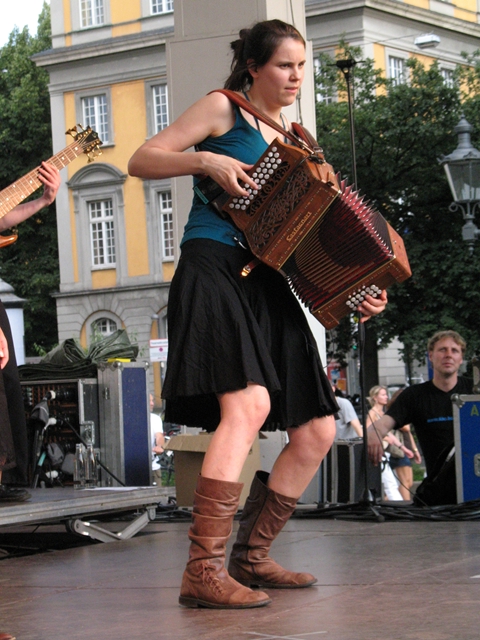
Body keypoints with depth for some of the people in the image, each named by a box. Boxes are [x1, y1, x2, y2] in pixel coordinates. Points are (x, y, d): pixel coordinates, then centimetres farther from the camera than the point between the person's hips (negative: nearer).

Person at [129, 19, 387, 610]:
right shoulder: (223, 109, 5)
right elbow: (141, 161, 0)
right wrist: (205, 161, -16)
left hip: (267, 284, 8)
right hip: (214, 268, -8)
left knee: (316, 431, 2)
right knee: (248, 404, -27)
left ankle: (250, 556, 14)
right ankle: (204, 572, -30)